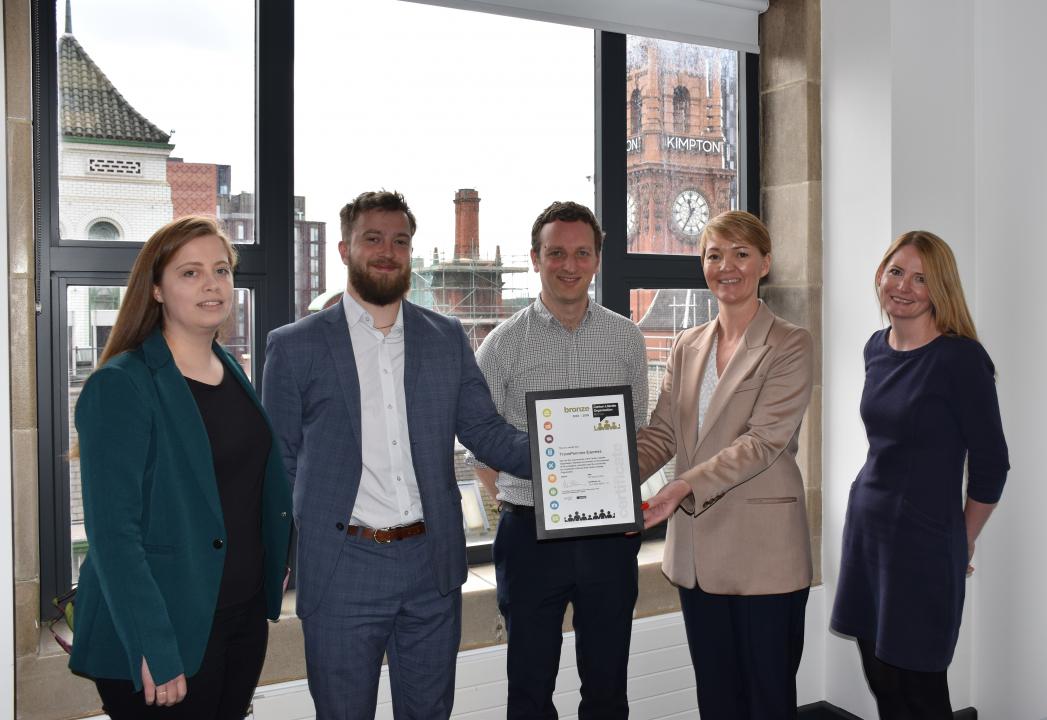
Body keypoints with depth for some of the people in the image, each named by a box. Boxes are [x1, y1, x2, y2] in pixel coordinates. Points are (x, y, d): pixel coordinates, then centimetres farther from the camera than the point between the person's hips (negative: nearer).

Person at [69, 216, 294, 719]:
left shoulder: (234, 373, 8)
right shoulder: (121, 386, -14)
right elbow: (112, 531, -19)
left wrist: (275, 568, 10)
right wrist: (154, 650, -22)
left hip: (245, 619, 7)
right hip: (165, 635, -7)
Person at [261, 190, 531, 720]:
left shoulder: (447, 338, 6)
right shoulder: (295, 346, -1)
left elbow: (485, 431, 5)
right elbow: (278, 463, 4)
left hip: (432, 564, 3)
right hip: (340, 572, -2)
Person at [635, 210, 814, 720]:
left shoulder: (789, 345, -6)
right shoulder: (687, 346, 11)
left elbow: (763, 440, -17)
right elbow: (660, 433, 5)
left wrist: (683, 489, -27)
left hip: (762, 549, -5)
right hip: (695, 549, 5)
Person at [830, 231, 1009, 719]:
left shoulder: (960, 358, -13)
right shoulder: (876, 348, 7)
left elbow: (990, 464, -8)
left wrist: (961, 544, 2)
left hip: (922, 542, -6)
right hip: (864, 526, 6)